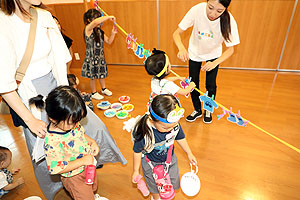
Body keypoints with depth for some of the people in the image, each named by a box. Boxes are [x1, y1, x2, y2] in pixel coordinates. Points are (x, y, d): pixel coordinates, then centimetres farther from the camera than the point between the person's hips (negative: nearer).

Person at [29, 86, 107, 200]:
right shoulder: (52, 141, -36)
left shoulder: (71, 123, -15)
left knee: (93, 187, 34)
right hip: (74, 177, -7)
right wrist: (82, 161, -31)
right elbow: (57, 168, -29)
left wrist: (92, 142, -11)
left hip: (88, 166, 7)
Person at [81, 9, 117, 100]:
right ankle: (94, 93, 24)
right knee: (93, 76, 7)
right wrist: (108, 17, -28)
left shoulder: (100, 31, 6)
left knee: (102, 73, 20)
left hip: (100, 57, 7)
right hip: (92, 57, -6)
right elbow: (95, 22, -35)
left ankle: (104, 88, 40)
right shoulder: (88, 29, -15)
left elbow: (108, 41, 10)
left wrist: (113, 33, -6)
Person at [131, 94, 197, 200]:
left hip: (170, 159, 4)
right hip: (151, 164, -3)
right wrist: (136, 170, -6)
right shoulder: (143, 133, -39)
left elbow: (180, 138, -4)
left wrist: (189, 153, 10)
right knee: (155, 186, 23)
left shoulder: (175, 125, -27)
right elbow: (137, 152, -21)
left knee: (173, 182, 26)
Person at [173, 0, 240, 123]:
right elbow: (177, 33, -26)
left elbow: (230, 49, -20)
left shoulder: (228, 21, -29)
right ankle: (197, 110, 31)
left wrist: (215, 63, -39)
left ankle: (208, 111, 31)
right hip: (194, 53, 1)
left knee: (211, 86, 0)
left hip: (213, 55, 0)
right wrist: (181, 48, -47)